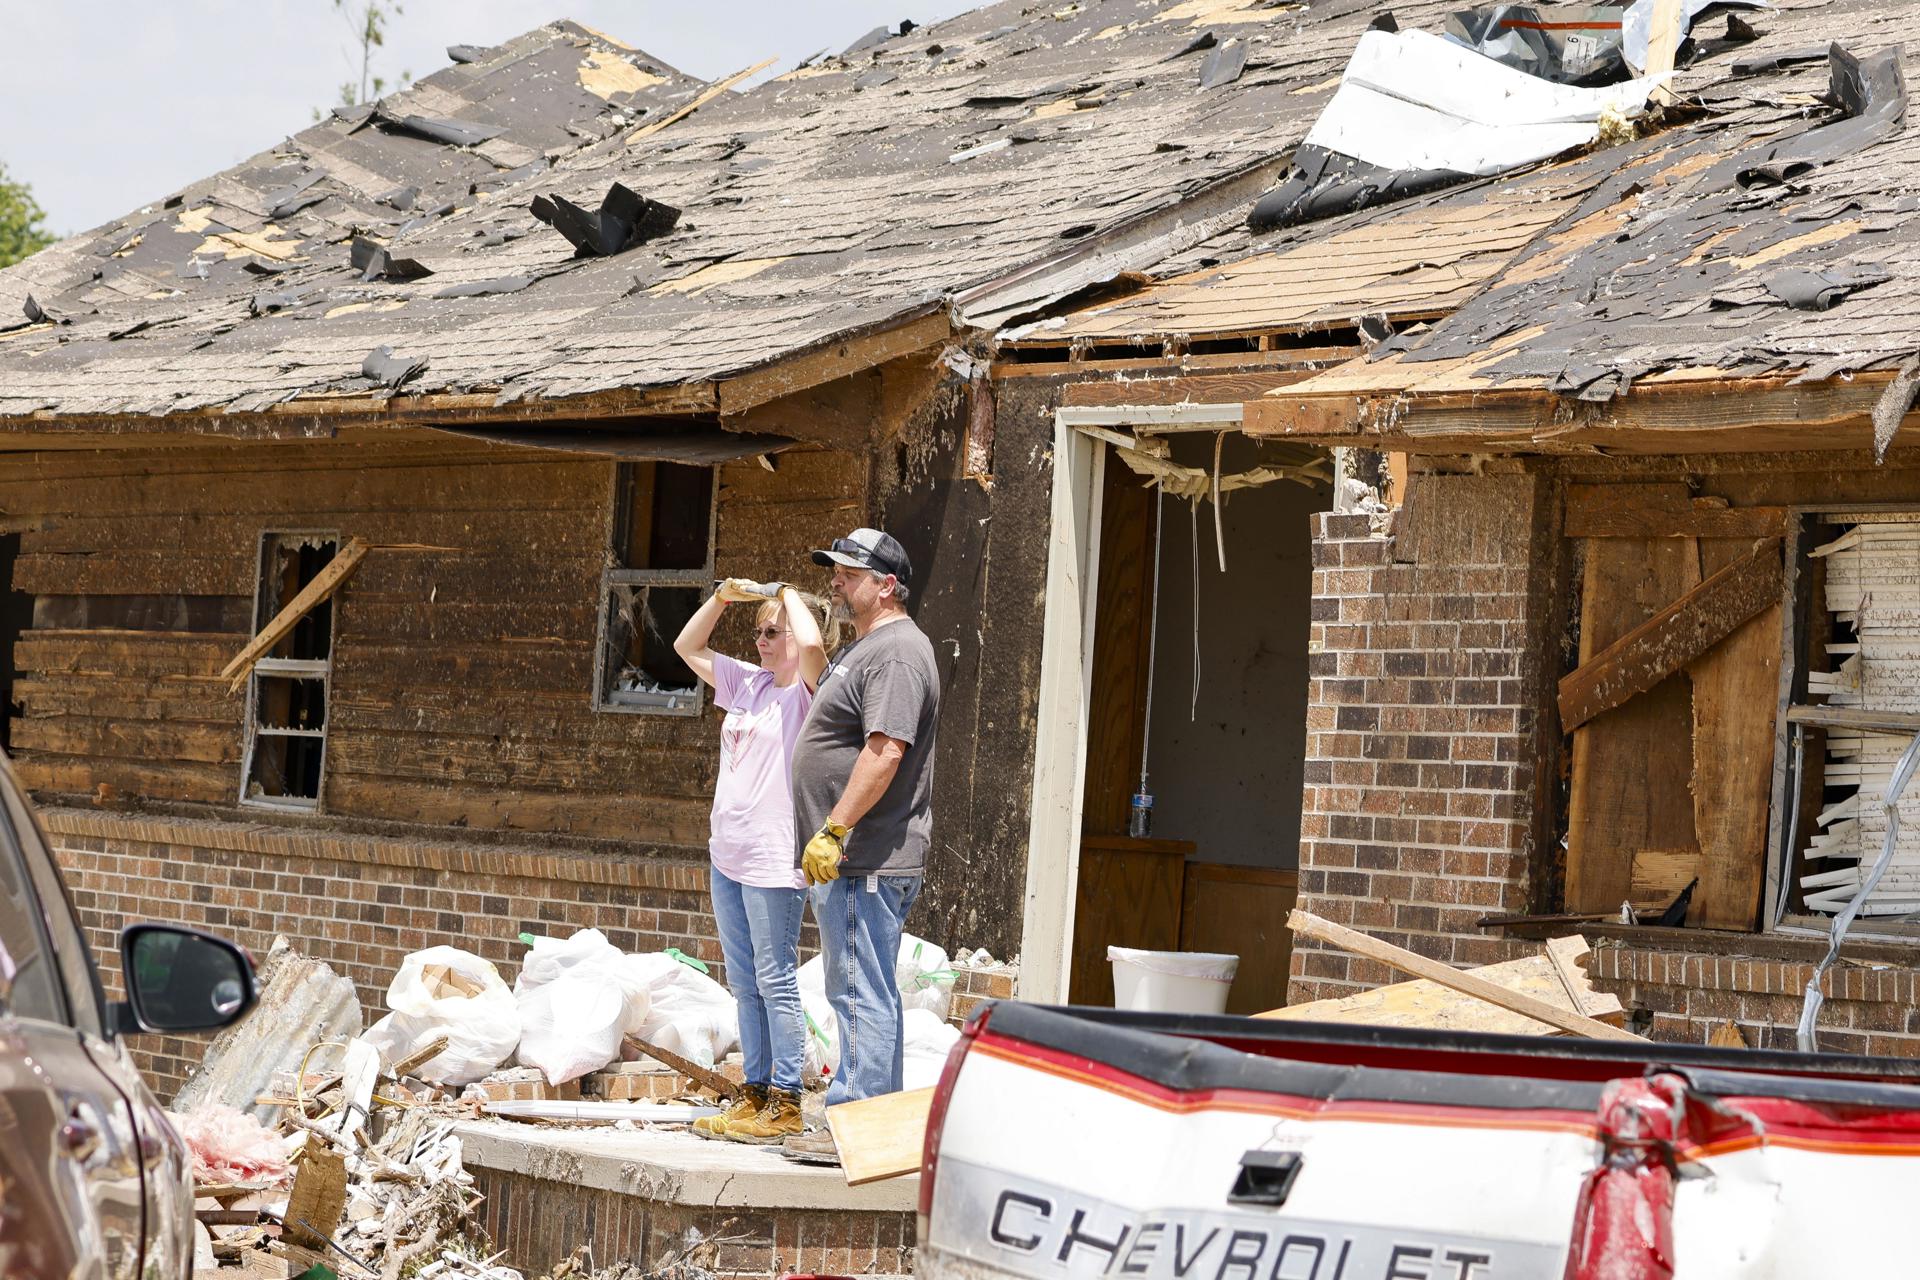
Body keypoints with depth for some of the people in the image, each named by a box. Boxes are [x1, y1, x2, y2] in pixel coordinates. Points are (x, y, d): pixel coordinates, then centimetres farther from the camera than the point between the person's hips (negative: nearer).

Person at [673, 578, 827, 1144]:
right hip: (727, 855, 8)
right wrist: (724, 596, 8)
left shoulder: (807, 691, -8)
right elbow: (687, 646, 23)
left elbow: (812, 644, -30)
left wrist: (787, 593, -11)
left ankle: (785, 1103, 0)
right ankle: (755, 1093, 20)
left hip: (774, 861, -8)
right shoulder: (747, 684, 14)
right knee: (744, 984, 12)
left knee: (775, 982, -5)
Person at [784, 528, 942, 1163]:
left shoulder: (896, 653, -14)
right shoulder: (862, 648, 20)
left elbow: (885, 752, -25)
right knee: (859, 994, 13)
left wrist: (832, 832, -25)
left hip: (866, 860, -11)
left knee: (861, 993, -9)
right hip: (849, 860, 11)